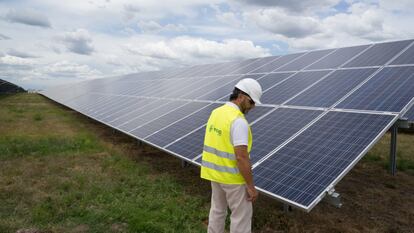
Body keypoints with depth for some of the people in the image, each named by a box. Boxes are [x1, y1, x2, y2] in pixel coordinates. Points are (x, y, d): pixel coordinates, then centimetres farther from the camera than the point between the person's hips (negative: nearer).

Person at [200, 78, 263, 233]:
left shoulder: (216, 113, 3)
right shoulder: (239, 121, -25)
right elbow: (242, 158, -26)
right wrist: (251, 186, -17)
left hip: (215, 172, 8)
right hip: (233, 177, -8)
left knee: (218, 209, 23)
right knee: (242, 214, 10)